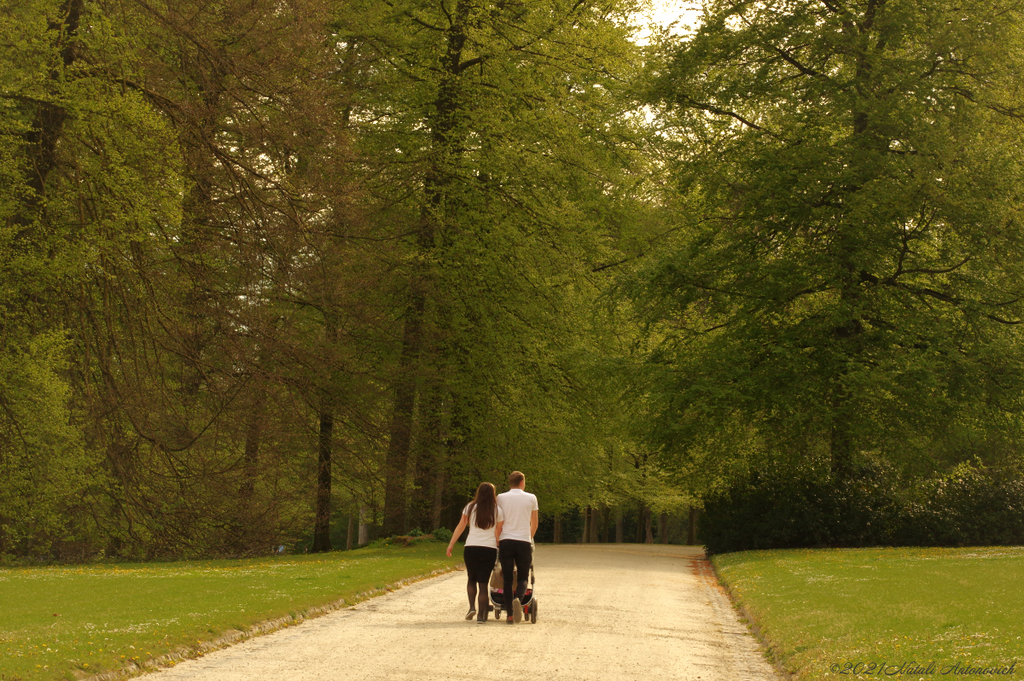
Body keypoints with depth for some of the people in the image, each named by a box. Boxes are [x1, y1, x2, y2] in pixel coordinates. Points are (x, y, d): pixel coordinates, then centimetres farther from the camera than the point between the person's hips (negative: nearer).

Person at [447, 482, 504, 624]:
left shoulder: (470, 507, 4)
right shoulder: (497, 511, 2)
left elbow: (460, 527, 5)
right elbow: (498, 533, 3)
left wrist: (450, 545, 10)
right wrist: (501, 548, 14)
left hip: (471, 548, 1)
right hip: (489, 549, -1)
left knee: (472, 579, 20)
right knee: (483, 582, 3)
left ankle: (472, 607, 3)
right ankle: (481, 615, -3)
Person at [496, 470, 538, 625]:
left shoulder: (501, 498, 5)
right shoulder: (531, 498, 7)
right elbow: (534, 524, 13)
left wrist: (498, 540, 20)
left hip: (505, 541, 0)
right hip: (524, 542, 0)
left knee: (507, 578, 5)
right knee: (523, 577, 9)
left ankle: (510, 614, 1)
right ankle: (518, 599, -22)